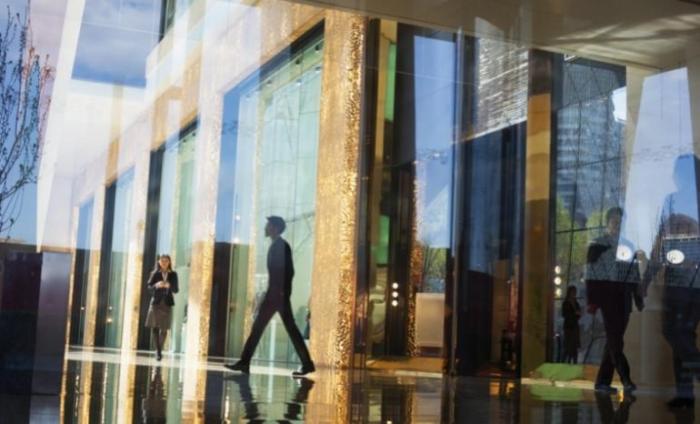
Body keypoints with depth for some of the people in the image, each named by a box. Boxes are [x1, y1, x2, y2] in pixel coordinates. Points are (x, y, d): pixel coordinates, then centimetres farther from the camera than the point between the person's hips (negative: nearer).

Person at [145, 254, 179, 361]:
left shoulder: (173, 274, 6)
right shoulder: (155, 274, 4)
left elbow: (176, 290, 3)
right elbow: (149, 287, -2)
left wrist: (169, 286, -17)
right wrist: (156, 285, -22)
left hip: (167, 303, 0)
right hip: (156, 302, 0)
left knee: (164, 328, -1)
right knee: (155, 327, -6)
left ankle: (160, 350, 13)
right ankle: (158, 350, 1)